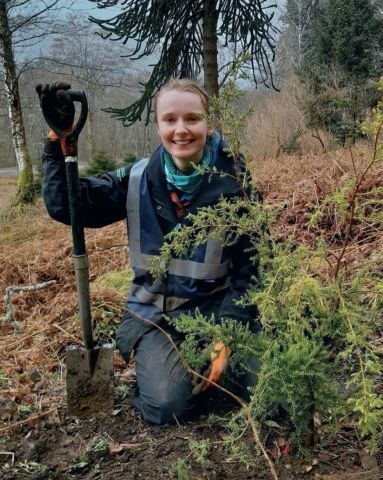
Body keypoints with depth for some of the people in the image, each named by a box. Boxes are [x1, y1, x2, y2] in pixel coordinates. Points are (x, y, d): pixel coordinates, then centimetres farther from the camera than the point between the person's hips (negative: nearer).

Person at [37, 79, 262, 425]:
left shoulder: (232, 184, -10)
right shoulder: (138, 179, -5)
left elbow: (247, 269, -7)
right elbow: (64, 205, -6)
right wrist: (59, 138, -16)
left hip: (215, 308, 0)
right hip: (156, 313, 1)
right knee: (170, 404, -18)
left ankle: (211, 357, 11)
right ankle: (153, 359, 15)